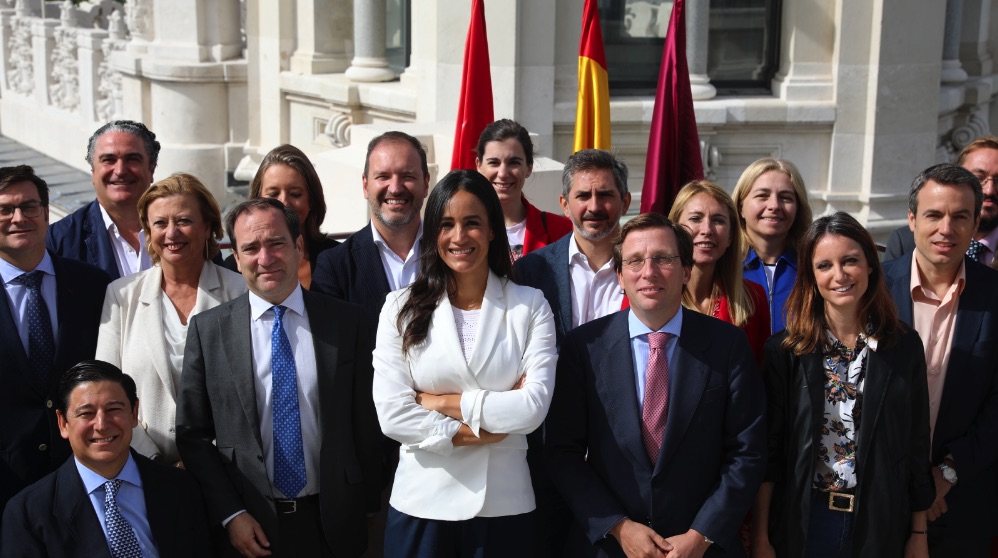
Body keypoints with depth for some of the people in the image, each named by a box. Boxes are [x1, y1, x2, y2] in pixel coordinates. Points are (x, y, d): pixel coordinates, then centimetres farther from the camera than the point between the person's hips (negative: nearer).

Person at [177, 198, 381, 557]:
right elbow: (192, 434, 0)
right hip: (249, 528, -1)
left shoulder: (346, 322, 0)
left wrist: (366, 509, 0)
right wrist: (230, 514, -6)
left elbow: (365, 422, 1)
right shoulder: (207, 329, -1)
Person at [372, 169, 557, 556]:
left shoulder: (530, 305, 0)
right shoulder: (402, 307, 2)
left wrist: (442, 402, -8)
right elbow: (391, 414, -7)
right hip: (422, 502, 0)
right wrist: (479, 433, -11)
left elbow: (534, 407, -10)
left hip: (505, 503, 0)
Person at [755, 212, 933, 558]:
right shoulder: (785, 350, -5)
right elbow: (769, 449, -3)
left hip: (880, 526, 1)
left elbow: (916, 446, 4)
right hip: (801, 524, -1)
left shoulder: (905, 346, -1)